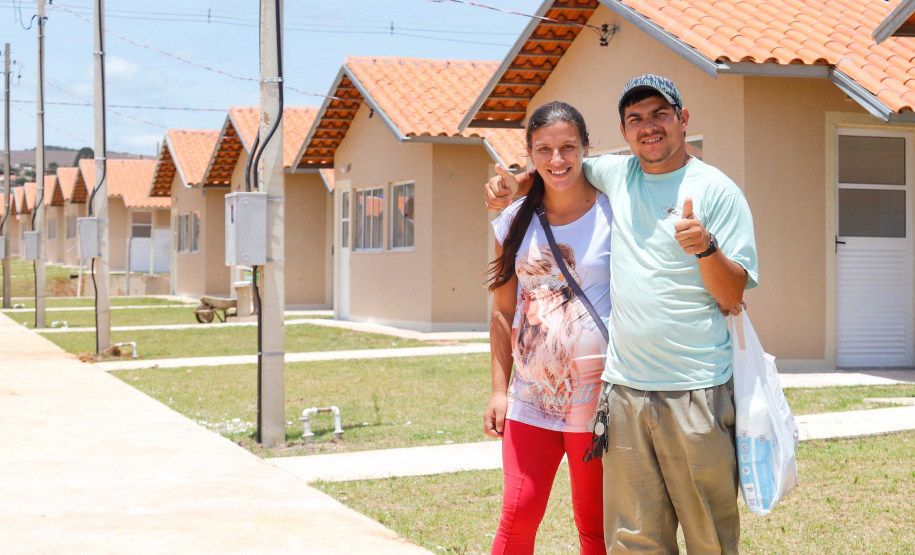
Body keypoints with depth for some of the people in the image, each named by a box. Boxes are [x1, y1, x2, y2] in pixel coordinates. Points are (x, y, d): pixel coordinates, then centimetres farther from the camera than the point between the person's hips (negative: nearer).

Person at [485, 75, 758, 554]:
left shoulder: (717, 190, -1)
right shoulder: (617, 174, 13)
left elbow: (732, 299, -4)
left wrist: (705, 246, -21)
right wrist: (517, 183, 17)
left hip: (696, 394, -4)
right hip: (623, 392, 4)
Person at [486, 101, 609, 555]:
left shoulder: (612, 214, -4)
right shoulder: (516, 221, 7)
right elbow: (503, 312, 12)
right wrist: (499, 390, 8)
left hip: (595, 399, -3)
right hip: (530, 398, 3)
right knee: (518, 514, 1)